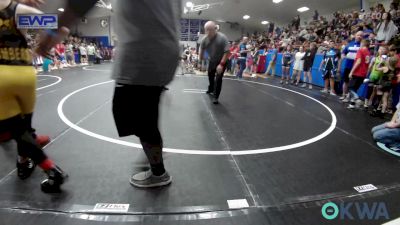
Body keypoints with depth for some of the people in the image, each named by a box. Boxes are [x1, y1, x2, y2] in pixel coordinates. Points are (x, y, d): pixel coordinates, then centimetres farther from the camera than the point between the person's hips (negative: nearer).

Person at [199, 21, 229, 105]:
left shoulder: (222, 37, -31)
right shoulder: (204, 39, -18)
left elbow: (227, 52, -30)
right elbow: (201, 50, -5)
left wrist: (221, 64, -34)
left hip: (222, 61, -5)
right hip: (212, 61, 5)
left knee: (218, 78, -11)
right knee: (210, 75, 23)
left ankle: (216, 97, 0)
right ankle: (211, 89, 50)